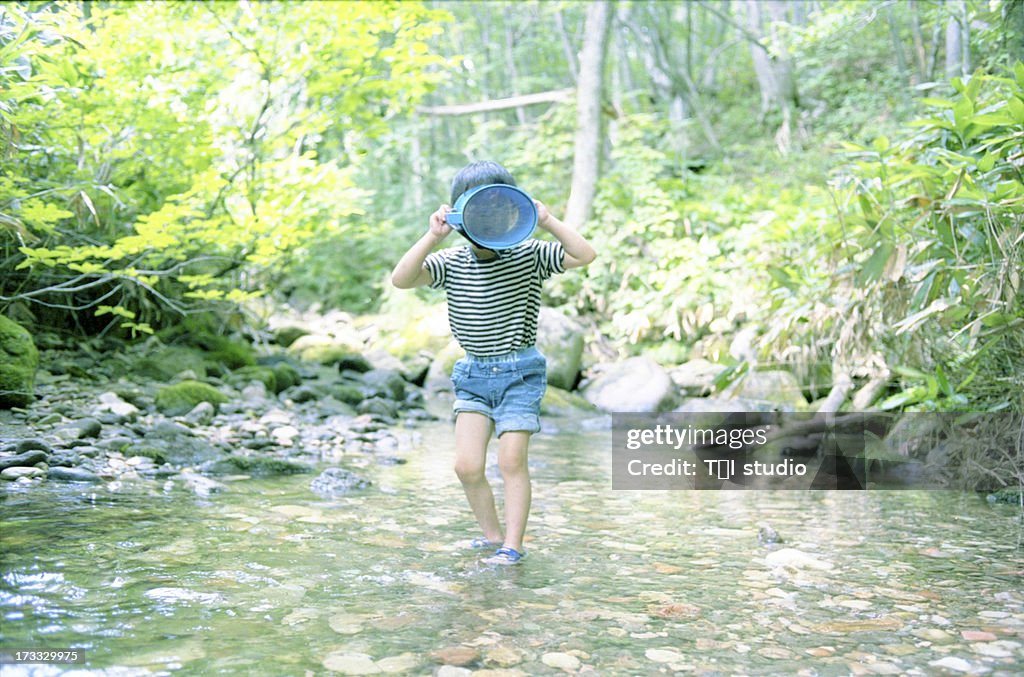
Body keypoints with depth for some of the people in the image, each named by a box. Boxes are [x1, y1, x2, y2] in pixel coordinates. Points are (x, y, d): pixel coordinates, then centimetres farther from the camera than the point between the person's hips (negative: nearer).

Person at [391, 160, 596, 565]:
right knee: (467, 466, -2)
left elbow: (585, 255, -15)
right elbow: (400, 280, -18)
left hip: (520, 372, -2)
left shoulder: (529, 256, -5)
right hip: (474, 374, 2)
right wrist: (432, 238, -24)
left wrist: (547, 221, -20)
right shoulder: (450, 263, -3)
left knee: (512, 462, -4)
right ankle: (492, 535, 20)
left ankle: (513, 546, 9)